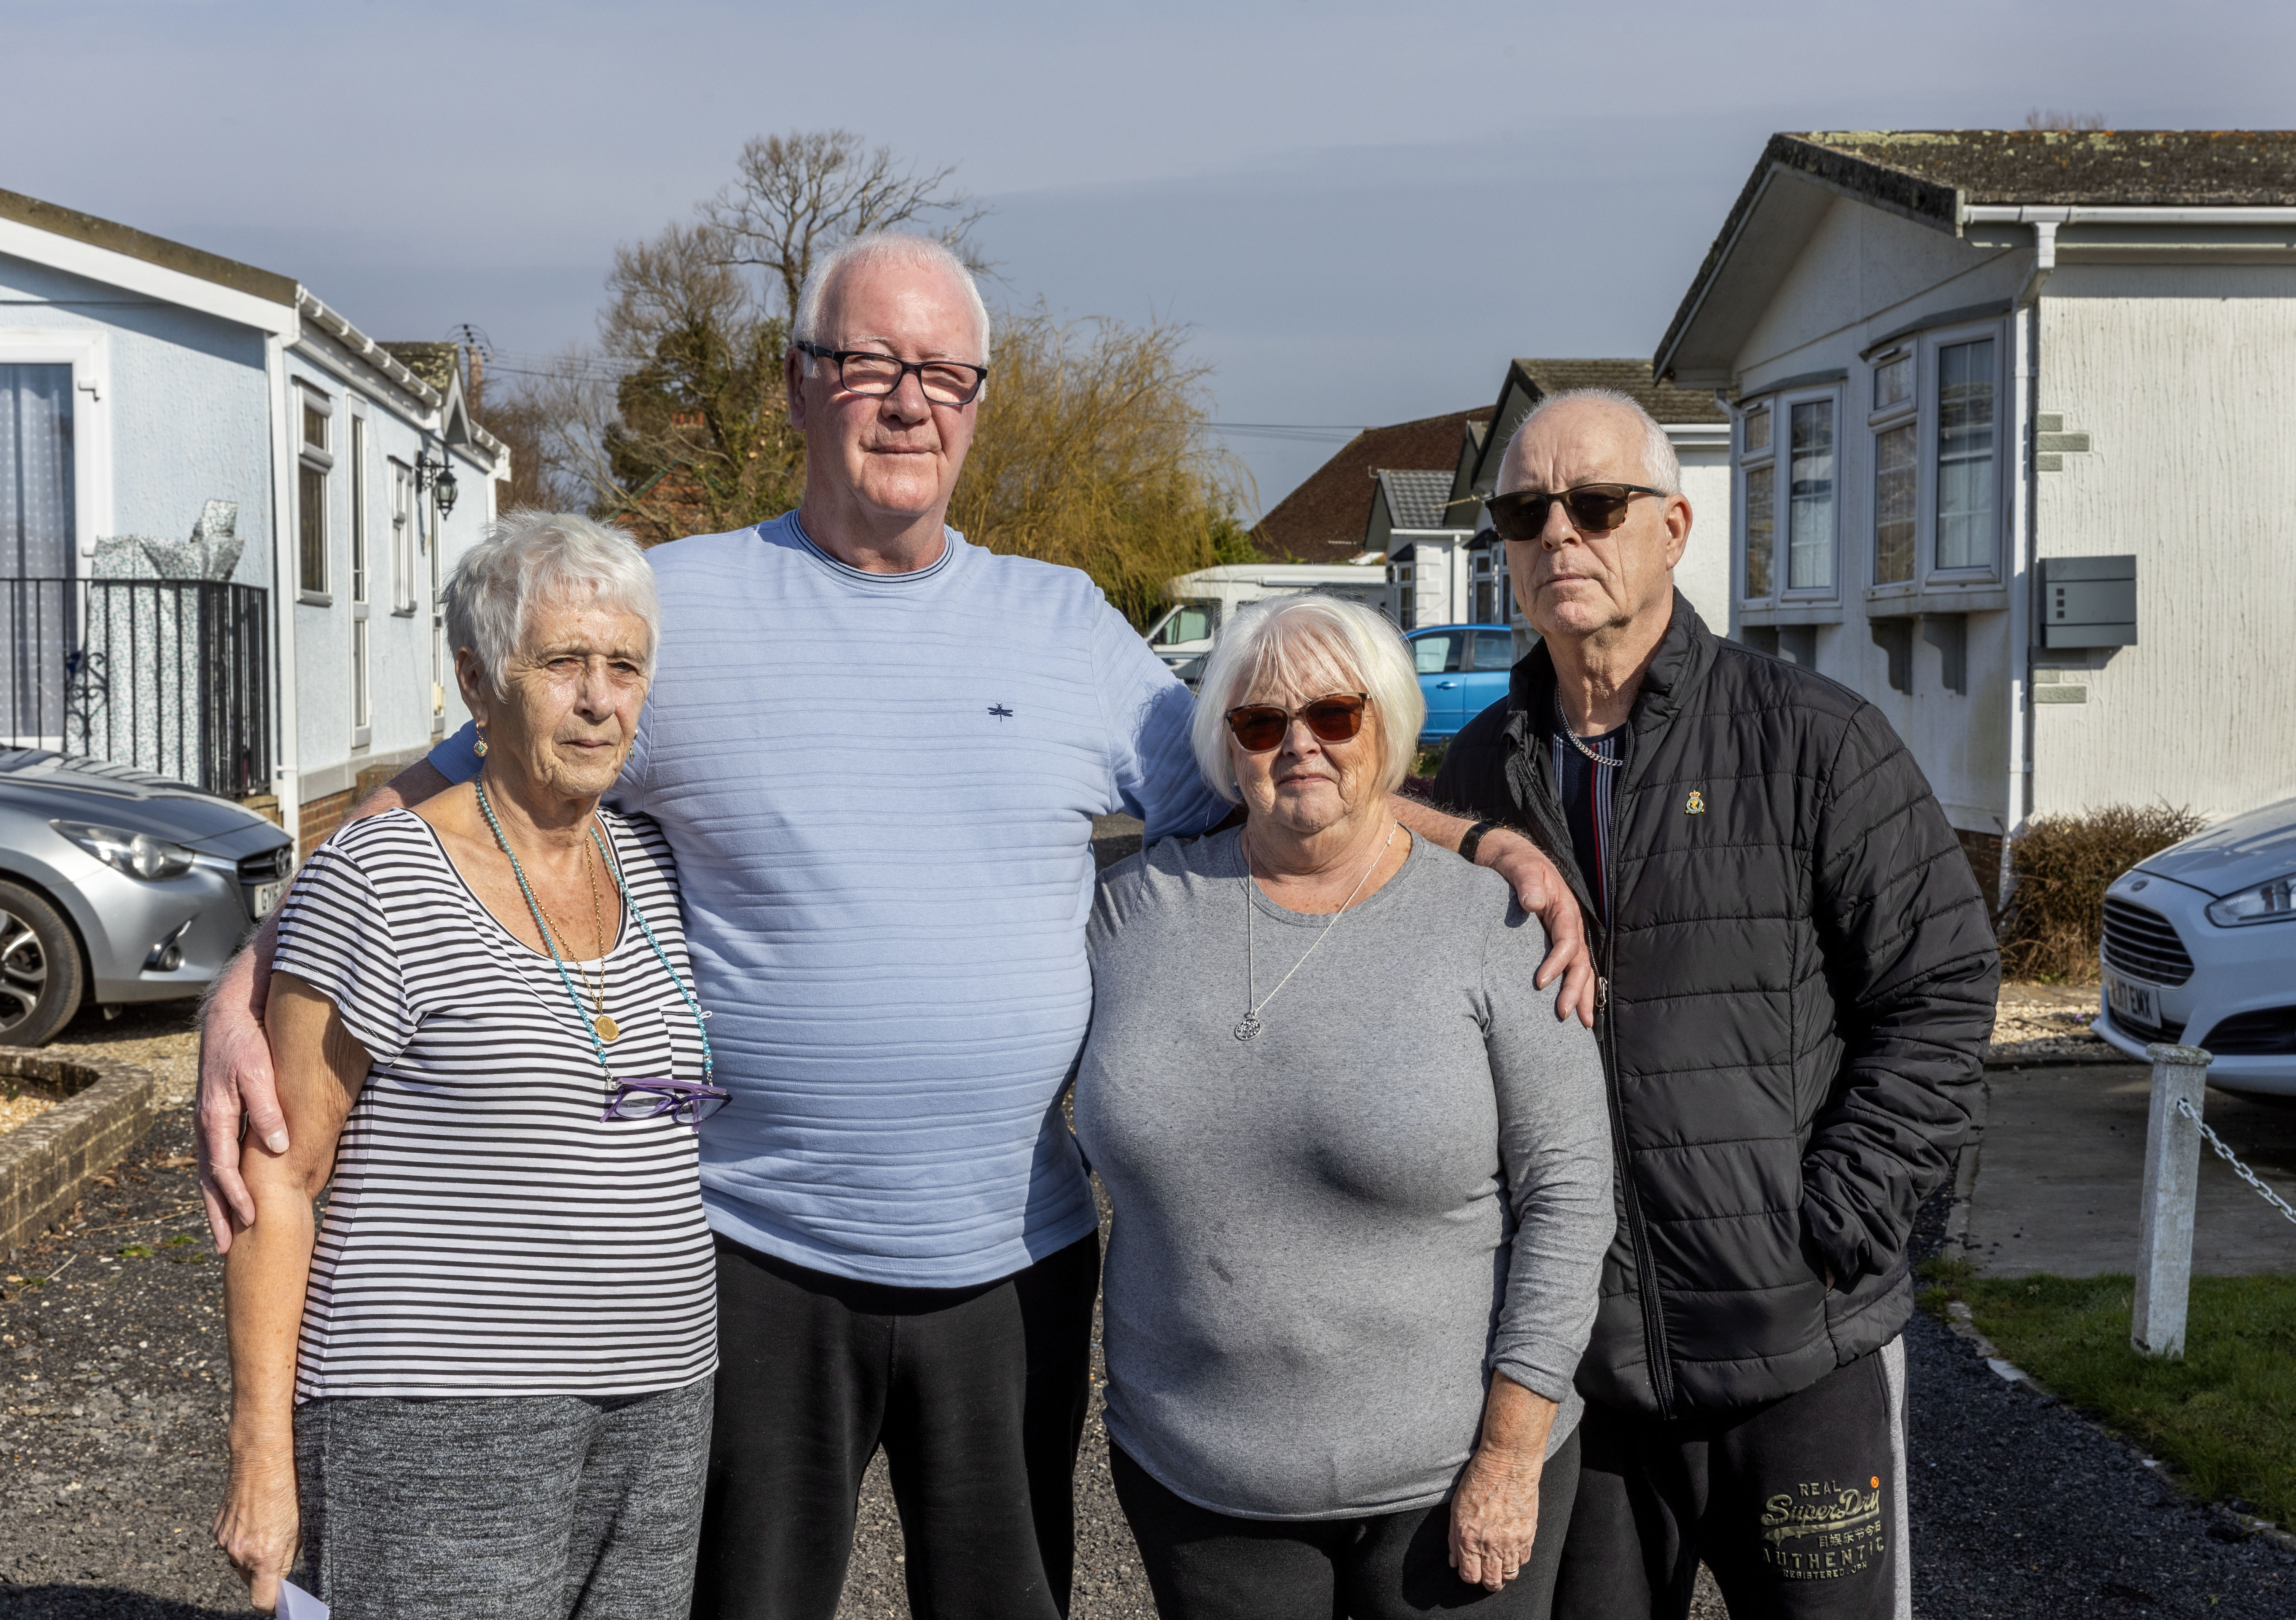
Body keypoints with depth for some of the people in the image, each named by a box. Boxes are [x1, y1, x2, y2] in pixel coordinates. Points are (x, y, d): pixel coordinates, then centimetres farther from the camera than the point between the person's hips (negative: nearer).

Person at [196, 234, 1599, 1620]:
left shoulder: (1067, 625, 6)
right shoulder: (671, 608, -4)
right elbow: (436, 813, -2)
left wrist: (1485, 843, 0)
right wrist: (248, 994, -15)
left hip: (1018, 1257, 3)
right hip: (755, 1253, -2)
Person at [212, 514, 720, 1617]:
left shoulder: (654, 868, 7)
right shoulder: (377, 884, -11)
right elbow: (275, 1178, -9)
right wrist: (261, 1455, -12)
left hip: (651, 1416, 6)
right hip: (437, 1427, -6)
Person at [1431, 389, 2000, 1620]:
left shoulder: (1813, 741, -4)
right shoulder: (1477, 772, 8)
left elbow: (1941, 986, -5)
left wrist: (1831, 1225, -11)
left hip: (1801, 1348, -3)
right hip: (1563, 1356, 3)